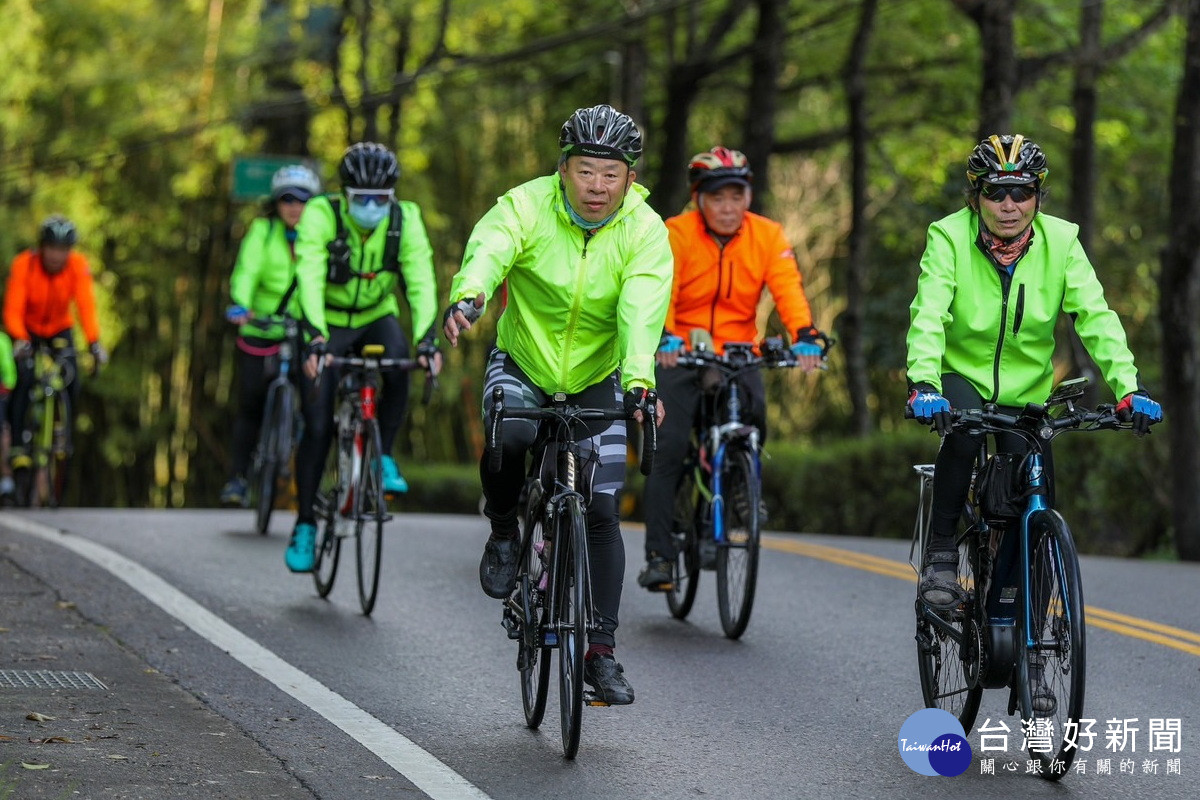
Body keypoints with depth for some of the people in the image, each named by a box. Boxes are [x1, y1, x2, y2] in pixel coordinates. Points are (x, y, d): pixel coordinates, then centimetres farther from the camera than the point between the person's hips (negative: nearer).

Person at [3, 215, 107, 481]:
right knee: (23, 379, -24)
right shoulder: (24, 265, -28)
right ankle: (18, 445, -19)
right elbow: (13, 309, -32)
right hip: (27, 330, -2)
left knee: (71, 382, -17)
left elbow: (86, 306, -29)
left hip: (60, 329, 2)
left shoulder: (78, 266, -23)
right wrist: (19, 340, -49)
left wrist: (94, 342, -42)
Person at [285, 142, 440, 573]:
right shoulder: (321, 215, -26)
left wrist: (427, 337, -44)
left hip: (376, 318, 2)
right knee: (317, 427, -10)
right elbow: (309, 278, -37)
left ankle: (383, 456, -16)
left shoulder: (405, 220, -19)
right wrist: (316, 338, -52)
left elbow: (420, 280, -28)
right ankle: (305, 525, 4)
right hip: (327, 324, -2)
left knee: (398, 358, -34)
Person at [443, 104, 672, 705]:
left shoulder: (645, 232, -18)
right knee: (509, 433, -34)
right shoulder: (526, 207, -19)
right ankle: (503, 531, -3)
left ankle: (601, 652, 5)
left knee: (602, 510, -5)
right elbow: (489, 251, -39)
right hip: (523, 361, -1)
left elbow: (642, 310, -32)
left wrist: (639, 378, -50)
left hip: (596, 378, 1)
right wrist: (468, 296, -62)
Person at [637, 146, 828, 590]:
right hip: (681, 354, -2)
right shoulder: (675, 234, -11)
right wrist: (664, 338, -43)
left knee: (752, 420, -21)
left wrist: (804, 336, -34)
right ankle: (658, 555, -8)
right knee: (668, 452, -11)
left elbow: (788, 288, -16)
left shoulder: (768, 236, -4)